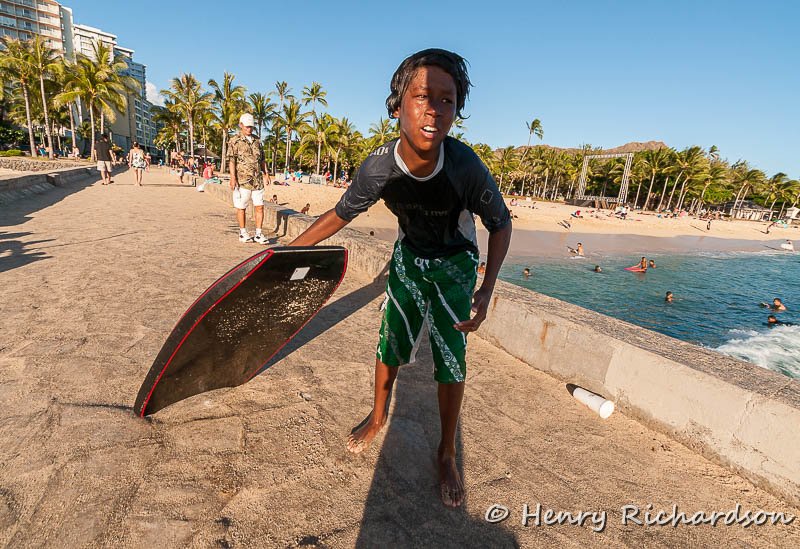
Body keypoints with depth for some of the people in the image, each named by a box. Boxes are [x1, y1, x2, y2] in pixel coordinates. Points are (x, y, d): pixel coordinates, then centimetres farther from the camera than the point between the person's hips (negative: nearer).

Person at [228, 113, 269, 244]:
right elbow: (231, 160, -6)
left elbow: (262, 160, 20)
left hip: (258, 180, 5)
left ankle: (258, 234, 8)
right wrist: (233, 178, -14)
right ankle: (243, 233, 15)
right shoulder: (235, 141, 0)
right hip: (242, 180, -4)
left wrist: (266, 174, 9)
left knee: (259, 206, 1)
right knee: (241, 207, 5)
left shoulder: (257, 141, 16)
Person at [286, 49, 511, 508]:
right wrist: (290, 249, -7)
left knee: (451, 357, -1)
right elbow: (340, 215, -8)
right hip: (409, 255, 2)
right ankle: (378, 416, 39)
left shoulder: (466, 167, -33)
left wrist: (487, 290, -26)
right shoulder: (380, 167, -26)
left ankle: (447, 452, 22)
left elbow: (501, 224, -16)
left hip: (456, 262, -2)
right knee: (392, 342, 10)